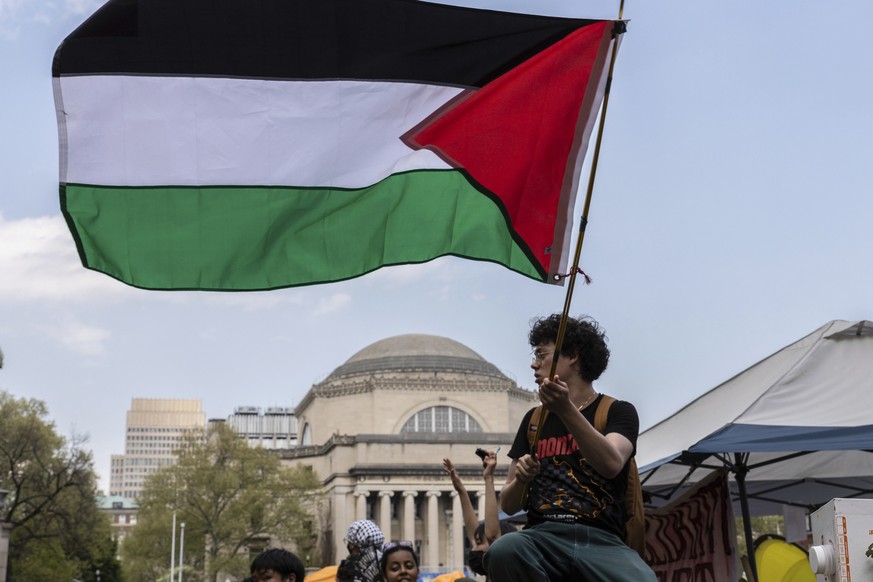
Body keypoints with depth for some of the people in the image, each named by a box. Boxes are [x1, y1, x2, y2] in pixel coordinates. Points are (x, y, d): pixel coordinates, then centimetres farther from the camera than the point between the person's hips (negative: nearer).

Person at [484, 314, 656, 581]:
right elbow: (508, 505, 20)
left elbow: (611, 465, -13)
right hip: (543, 536, 3)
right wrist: (521, 478, -2)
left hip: (602, 540, -3)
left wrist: (567, 410, -24)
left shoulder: (617, 411, 10)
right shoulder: (534, 419, 21)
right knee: (504, 550, -35)